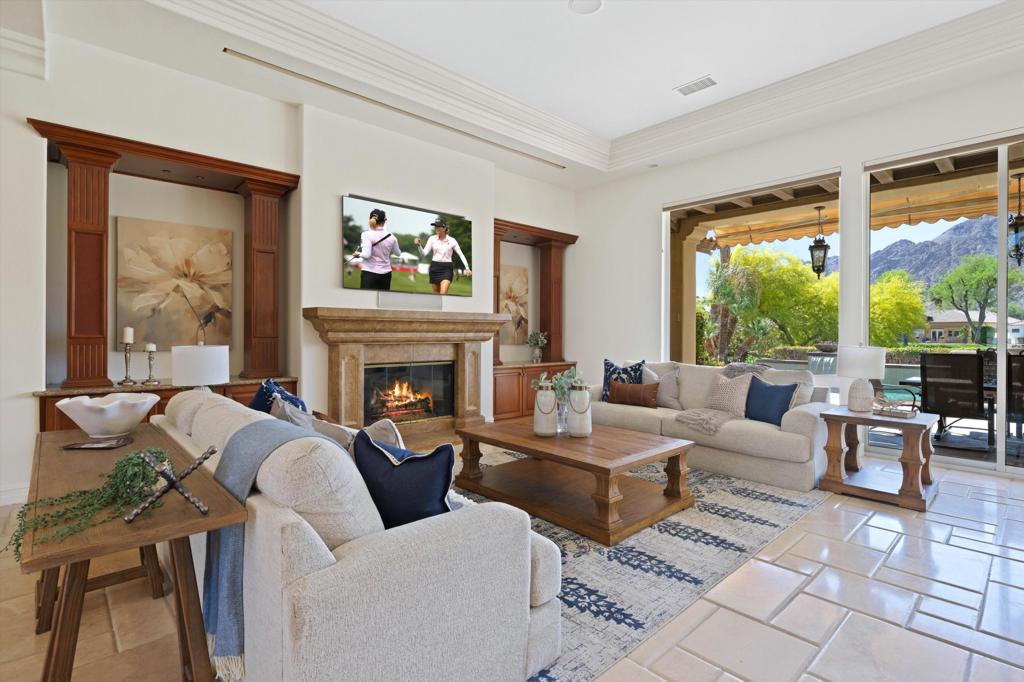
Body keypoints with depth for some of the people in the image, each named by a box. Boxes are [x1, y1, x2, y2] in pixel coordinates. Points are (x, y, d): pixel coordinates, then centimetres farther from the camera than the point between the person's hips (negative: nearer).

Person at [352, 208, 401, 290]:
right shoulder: (391, 236, 0)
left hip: (369, 273, -3)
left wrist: (358, 254, 1)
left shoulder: (367, 234, -10)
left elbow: (366, 255, -18)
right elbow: (398, 253, 15)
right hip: (386, 273, 3)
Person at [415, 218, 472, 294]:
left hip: (447, 268, -2)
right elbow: (424, 254, -3)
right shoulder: (432, 239, 2)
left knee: (443, 293, -19)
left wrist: (467, 268, -4)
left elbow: (461, 255, 5)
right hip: (435, 268, 2)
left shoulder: (452, 240, 0)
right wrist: (419, 245, -21)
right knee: (436, 294, 9)